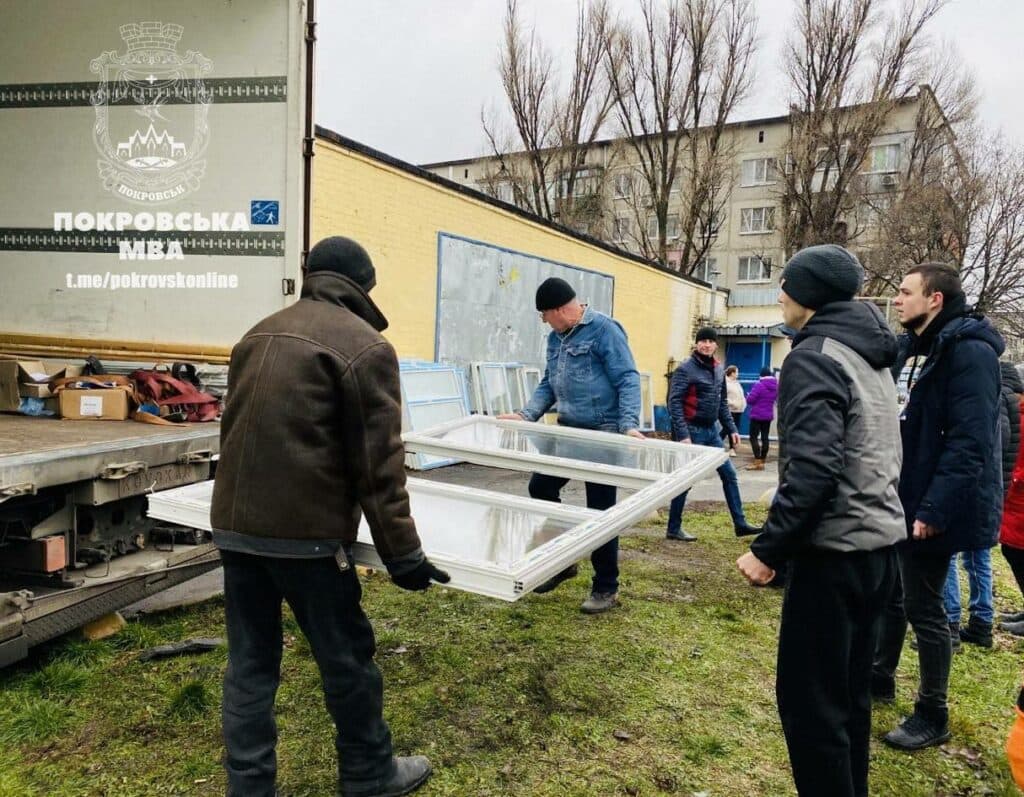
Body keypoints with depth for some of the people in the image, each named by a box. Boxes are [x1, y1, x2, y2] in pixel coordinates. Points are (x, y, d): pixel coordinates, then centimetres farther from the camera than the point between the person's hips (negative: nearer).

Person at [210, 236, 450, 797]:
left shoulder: (259, 334, 15)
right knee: (346, 656, 10)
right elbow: (378, 466, -12)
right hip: (304, 529, -7)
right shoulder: (364, 345, -8)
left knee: (249, 662, 15)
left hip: (233, 522, 7)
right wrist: (402, 554, -6)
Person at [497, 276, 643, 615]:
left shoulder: (604, 329, -14)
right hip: (568, 431, 8)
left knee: (600, 509, 0)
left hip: (603, 435, -8)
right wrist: (527, 415, 2)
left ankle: (606, 588, 15)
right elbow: (548, 384, 16)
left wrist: (629, 425, -29)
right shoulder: (556, 337, 11)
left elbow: (628, 379, -18)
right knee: (540, 487, 8)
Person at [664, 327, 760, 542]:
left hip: (712, 431, 7)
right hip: (693, 431, -7)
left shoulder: (719, 369, 11)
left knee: (729, 474, 10)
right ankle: (673, 529, 10)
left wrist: (731, 429, 12)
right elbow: (674, 403, -16)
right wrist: (683, 434, -23)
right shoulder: (685, 369, -11)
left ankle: (740, 523, 21)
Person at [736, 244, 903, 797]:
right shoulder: (869, 354, 12)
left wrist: (768, 548, -20)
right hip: (877, 543, 10)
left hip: (835, 552, -9)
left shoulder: (814, 356, -16)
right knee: (848, 692, 20)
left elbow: (814, 467, -25)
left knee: (808, 698, 2)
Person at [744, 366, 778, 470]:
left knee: (753, 437, -4)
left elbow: (750, 399, -16)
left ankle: (758, 462, -10)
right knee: (765, 437, 10)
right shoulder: (776, 385, 5)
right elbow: (776, 398, 19)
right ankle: (763, 461, 14)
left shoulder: (759, 385, -17)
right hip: (768, 415, 7)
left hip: (757, 415, -7)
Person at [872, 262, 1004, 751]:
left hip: (930, 508, -8)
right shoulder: (911, 350, 10)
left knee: (922, 607, 3)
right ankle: (880, 677, 37)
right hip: (899, 499, 8)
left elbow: (970, 441, -24)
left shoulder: (969, 353, -18)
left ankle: (932, 715, 21)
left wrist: (935, 509, -26)